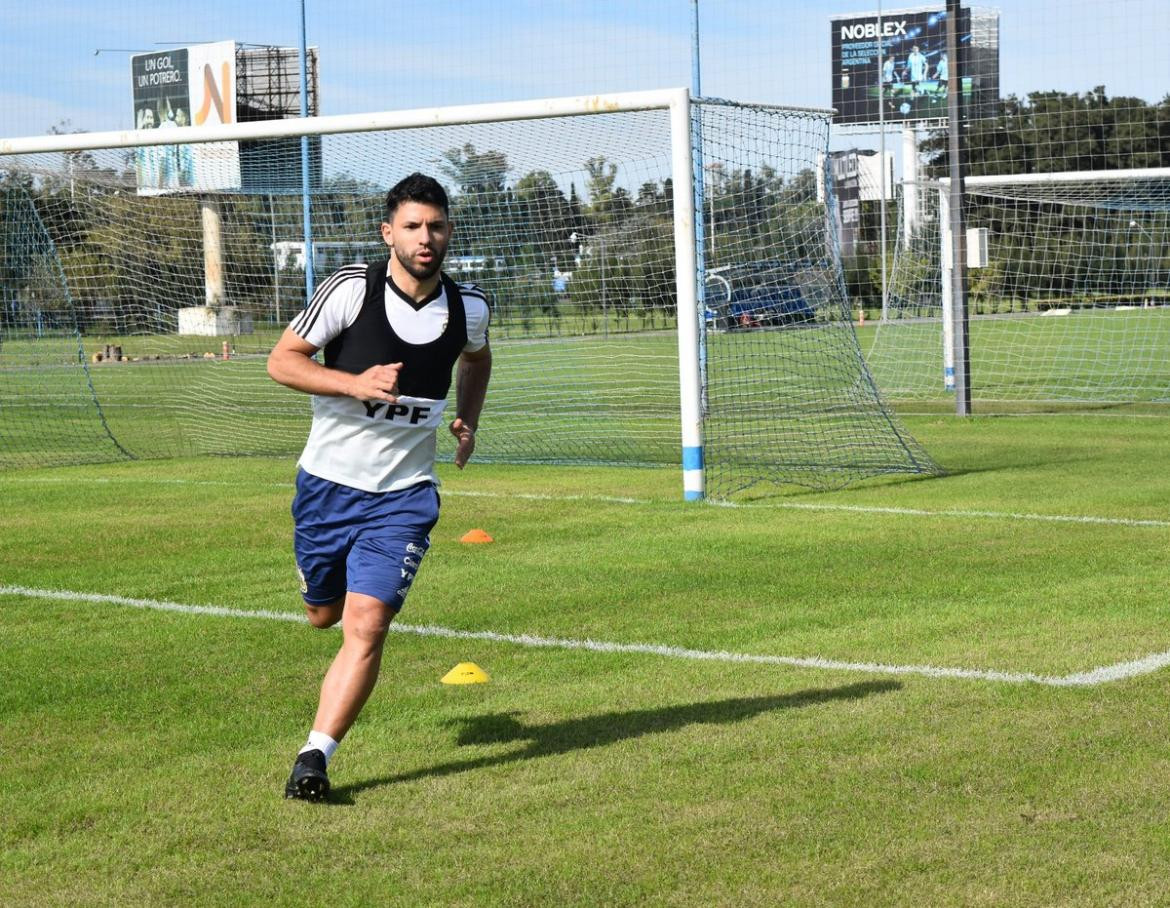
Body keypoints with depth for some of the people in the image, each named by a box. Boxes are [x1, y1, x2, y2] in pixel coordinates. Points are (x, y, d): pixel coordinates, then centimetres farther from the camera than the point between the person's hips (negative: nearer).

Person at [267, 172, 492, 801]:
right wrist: (355, 383, -24)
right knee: (323, 614, 17)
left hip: (404, 495, 0)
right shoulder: (351, 288, -12)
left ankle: (315, 757, -10)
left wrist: (468, 419, 8)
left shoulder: (467, 307, -1)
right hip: (327, 482, 0)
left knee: (366, 626, -15)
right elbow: (282, 361, -10)